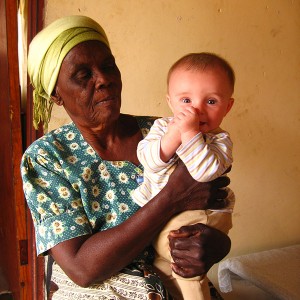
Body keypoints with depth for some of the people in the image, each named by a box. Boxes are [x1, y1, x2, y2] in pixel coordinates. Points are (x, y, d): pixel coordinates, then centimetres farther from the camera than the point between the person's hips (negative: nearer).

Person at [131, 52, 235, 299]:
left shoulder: (219, 140, -12)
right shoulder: (162, 126, -2)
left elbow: (206, 171, -31)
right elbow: (148, 159, -17)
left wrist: (190, 133, -34)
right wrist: (173, 135, -29)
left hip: (201, 213, -4)